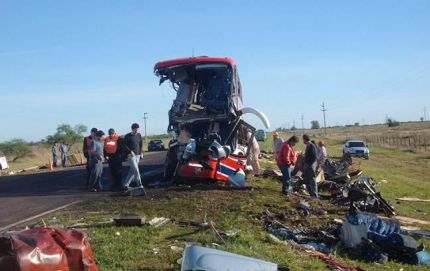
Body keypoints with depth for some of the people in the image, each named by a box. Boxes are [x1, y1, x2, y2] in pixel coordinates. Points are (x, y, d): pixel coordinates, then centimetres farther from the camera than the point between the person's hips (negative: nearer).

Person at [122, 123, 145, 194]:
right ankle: (140, 186, -13)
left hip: (137, 155, 6)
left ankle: (125, 185, 19)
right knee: (136, 170, -13)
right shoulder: (128, 136, -6)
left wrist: (141, 152, 7)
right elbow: (125, 145, -6)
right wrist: (130, 151, -16)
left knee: (132, 171, 8)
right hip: (131, 156, -6)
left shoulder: (139, 135, 9)